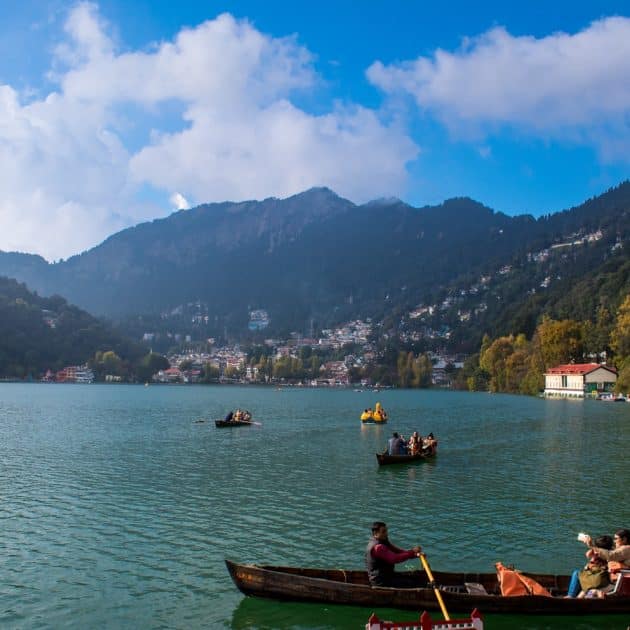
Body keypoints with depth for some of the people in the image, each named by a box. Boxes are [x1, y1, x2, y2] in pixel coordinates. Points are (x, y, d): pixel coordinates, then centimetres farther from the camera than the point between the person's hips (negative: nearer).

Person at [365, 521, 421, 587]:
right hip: (380, 581, -10)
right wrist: (412, 552, -27)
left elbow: (398, 551, 5)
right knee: (410, 583, -17)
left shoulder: (383, 543, 12)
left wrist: (415, 553, -10)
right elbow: (394, 559, -29)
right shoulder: (378, 547, -22)